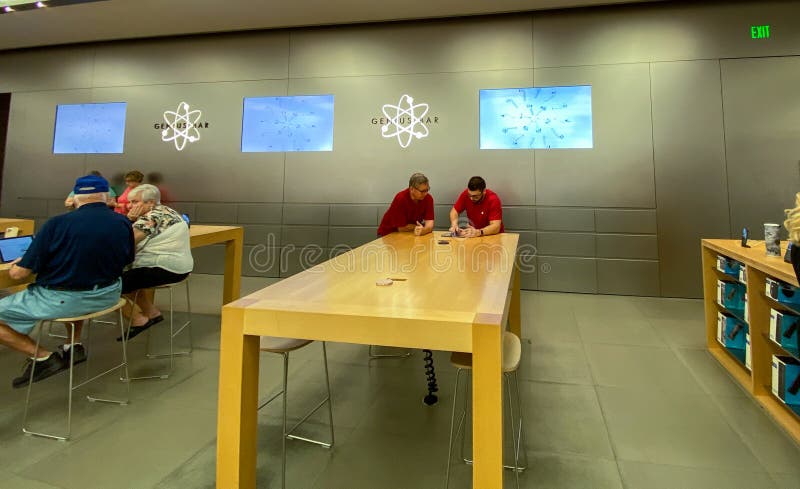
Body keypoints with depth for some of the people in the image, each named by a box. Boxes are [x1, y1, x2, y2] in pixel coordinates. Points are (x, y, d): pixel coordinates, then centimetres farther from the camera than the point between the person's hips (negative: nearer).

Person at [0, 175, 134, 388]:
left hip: (64, 301, -5)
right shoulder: (124, 224, -5)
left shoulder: (57, 224, -16)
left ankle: (42, 357, 4)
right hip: (108, 295, 6)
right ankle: (75, 345, 29)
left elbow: (18, 273, -11)